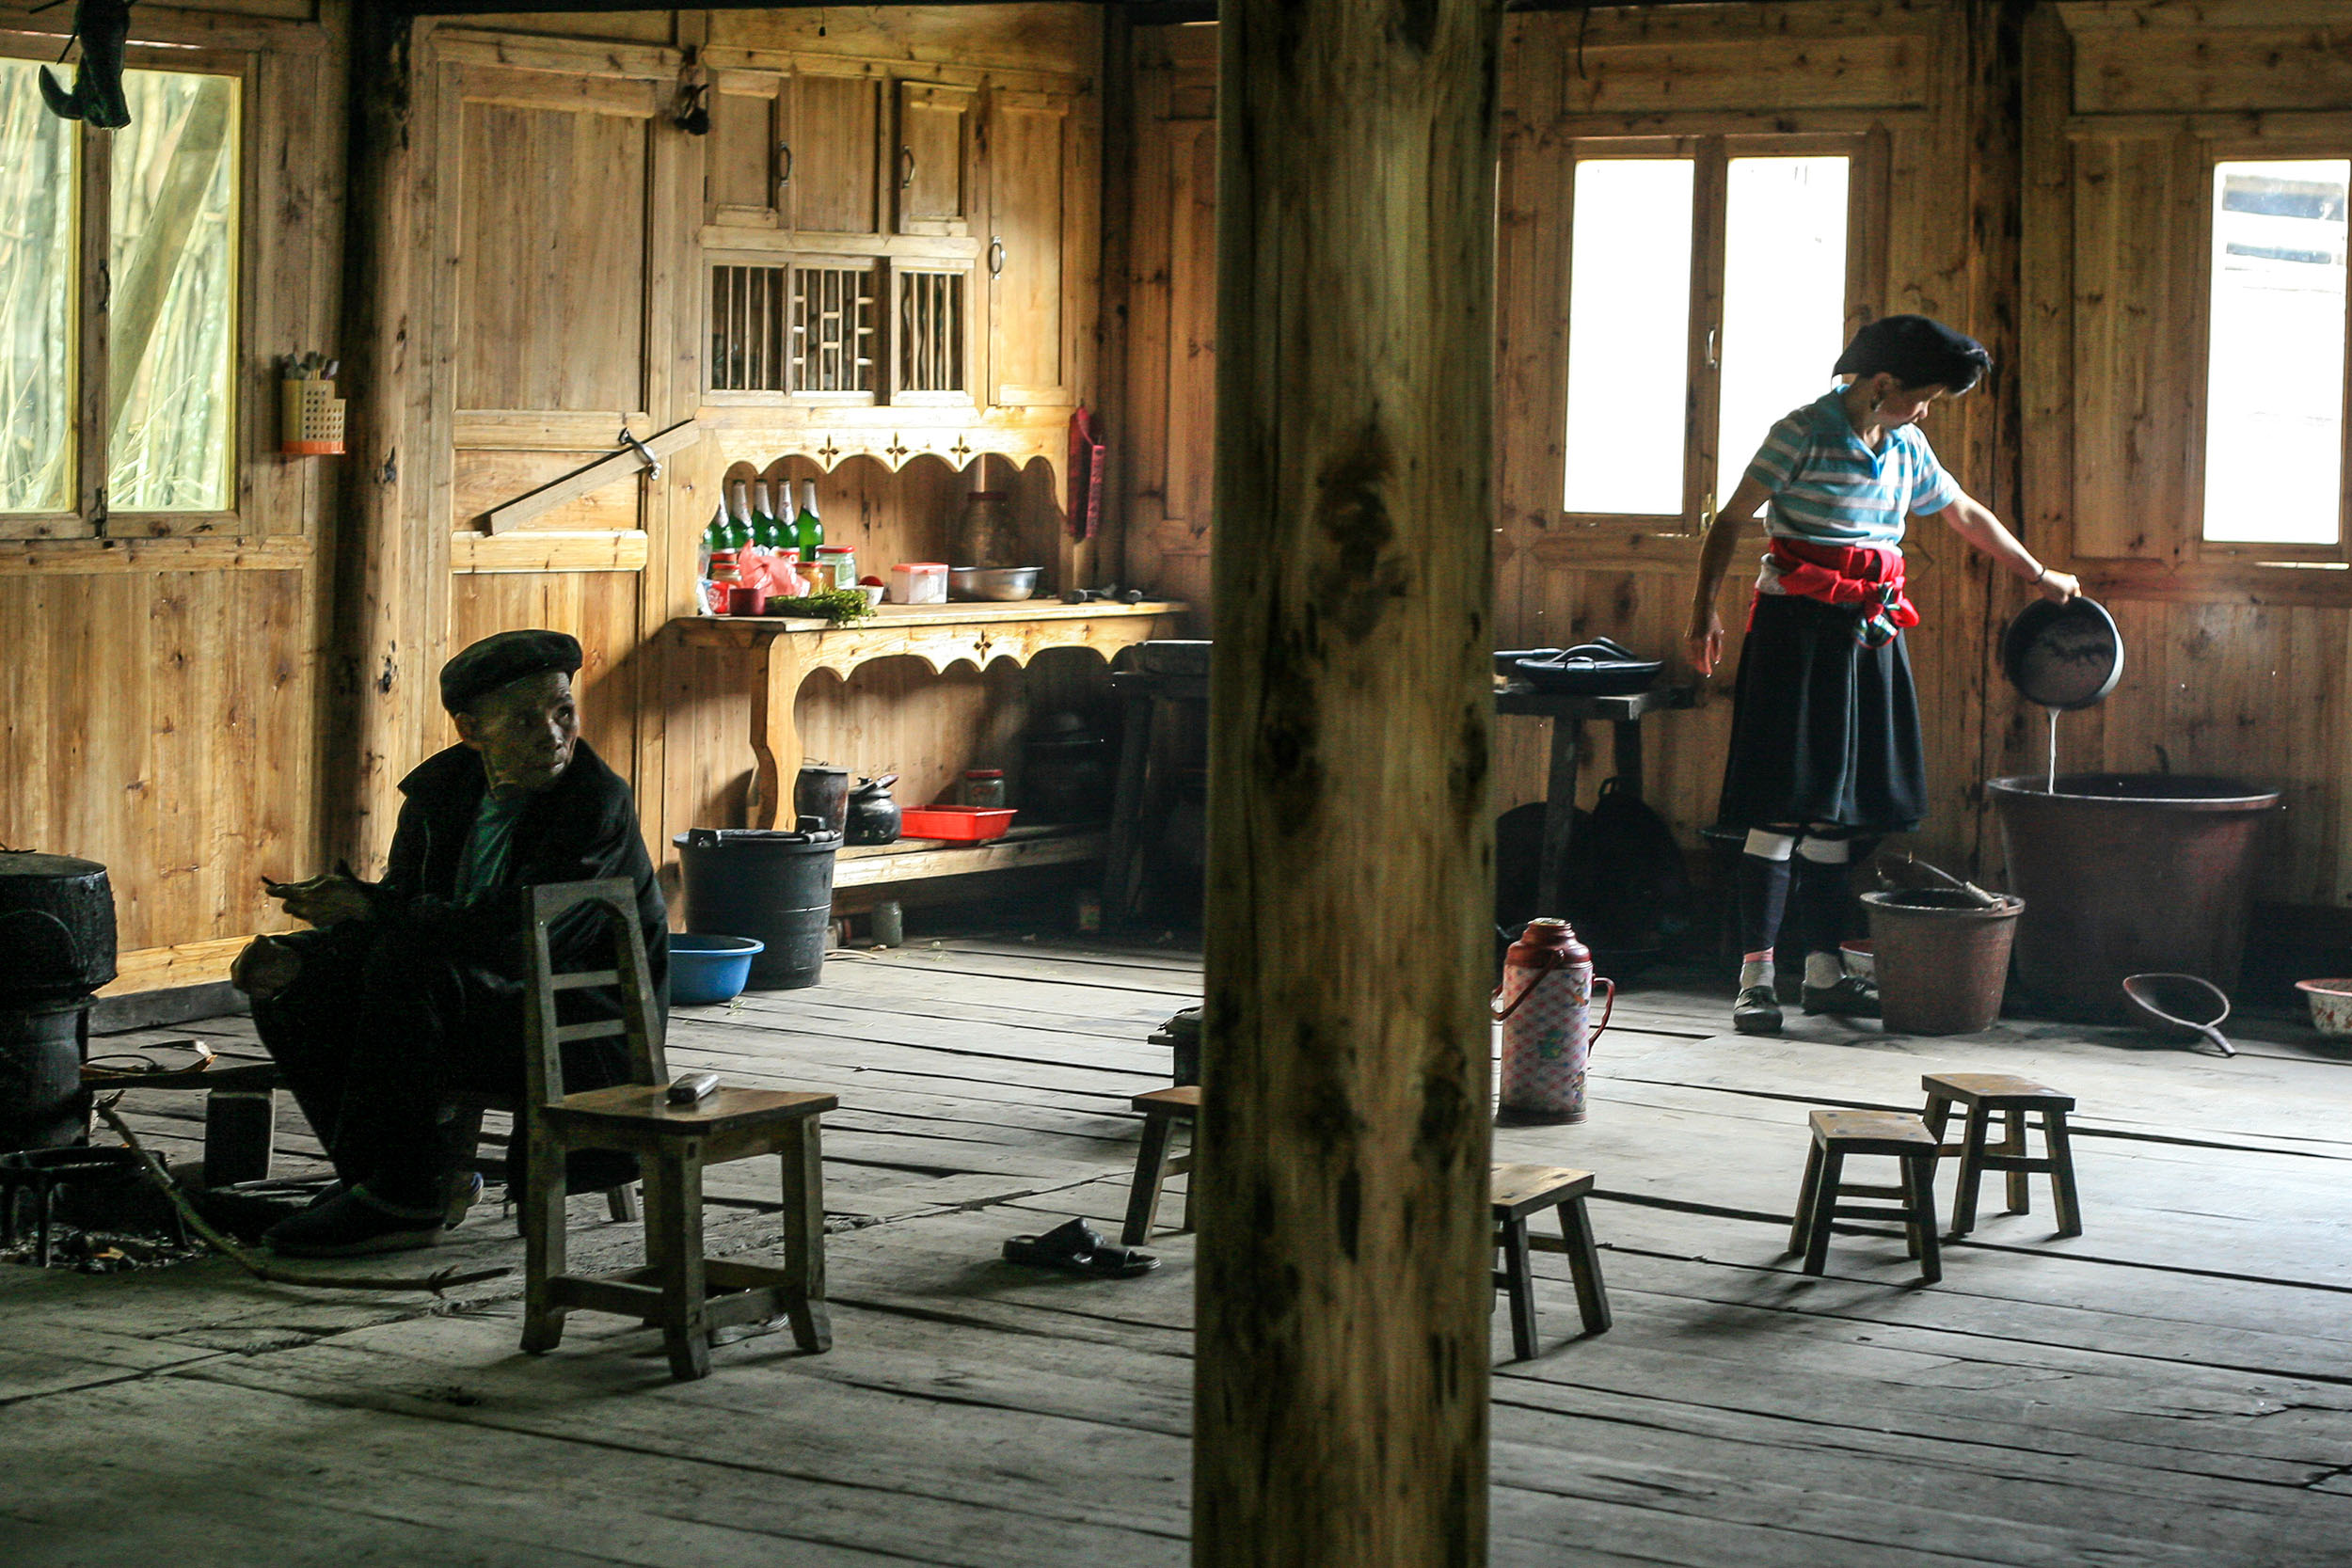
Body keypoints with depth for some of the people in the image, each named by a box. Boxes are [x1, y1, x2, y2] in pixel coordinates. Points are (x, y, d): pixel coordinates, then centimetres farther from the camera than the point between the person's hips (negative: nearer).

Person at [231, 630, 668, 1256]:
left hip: (589, 1034, -8)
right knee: (288, 998, -2)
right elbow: (398, 910, 8)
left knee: (405, 968, -31)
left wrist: (369, 905, -24)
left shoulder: (598, 802, -20)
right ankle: (429, 1175, 3)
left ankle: (400, 1199, -20)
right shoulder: (443, 787, 3)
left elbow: (515, 936, -29)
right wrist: (295, 956, -11)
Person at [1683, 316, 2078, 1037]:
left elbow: (1968, 517, 27)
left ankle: (1824, 968, 14)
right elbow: (1730, 521, -8)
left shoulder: (1906, 450, 12)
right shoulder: (1805, 434, -8)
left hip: (1870, 631, 7)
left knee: (1837, 811, 8)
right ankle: (1756, 974, -7)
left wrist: (2040, 577, 35)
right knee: (1782, 807, -9)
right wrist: (1704, 610, -18)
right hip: (1798, 626, -7)